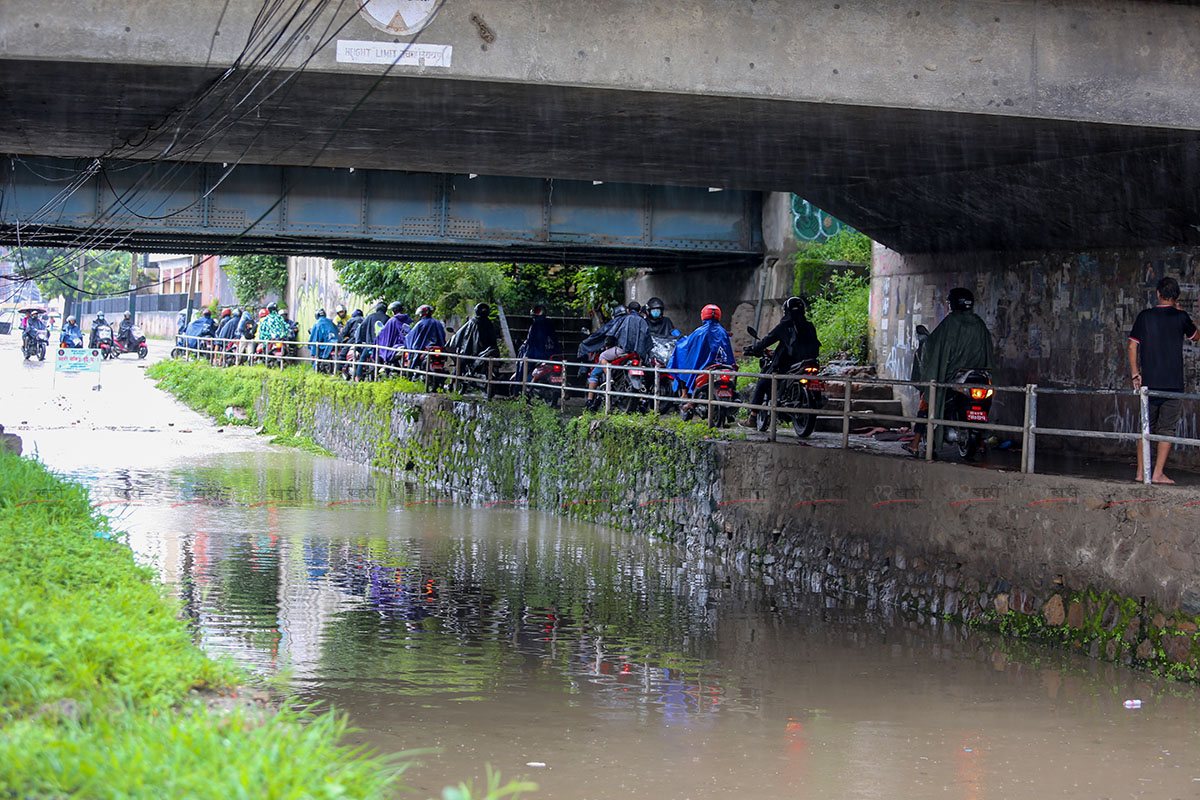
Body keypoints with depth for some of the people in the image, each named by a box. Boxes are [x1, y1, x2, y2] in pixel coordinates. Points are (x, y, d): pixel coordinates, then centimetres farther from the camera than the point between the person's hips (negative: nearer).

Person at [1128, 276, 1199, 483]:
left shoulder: (1145, 316, 1)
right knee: (1167, 429, 2)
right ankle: (1158, 473, -4)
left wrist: (1135, 373, 7)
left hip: (1148, 381, 2)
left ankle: (1141, 472, 12)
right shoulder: (1180, 317, -3)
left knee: (1146, 428, 13)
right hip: (1173, 383, -2)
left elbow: (1132, 346, 0)